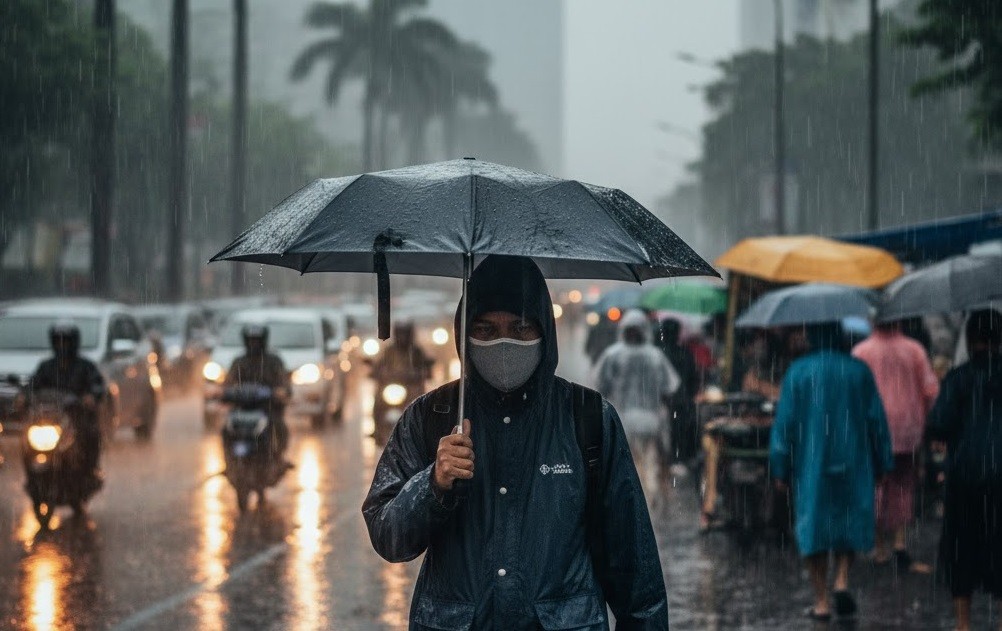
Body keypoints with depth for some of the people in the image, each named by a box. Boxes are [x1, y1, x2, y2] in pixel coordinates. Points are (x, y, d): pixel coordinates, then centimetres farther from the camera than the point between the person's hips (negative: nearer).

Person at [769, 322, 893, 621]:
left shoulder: (798, 372, -6)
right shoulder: (858, 371, -2)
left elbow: (785, 423, -5)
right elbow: (877, 420, 1)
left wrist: (780, 470, 1)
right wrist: (880, 464, 11)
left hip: (810, 465, -1)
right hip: (852, 463, 1)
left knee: (813, 528, 6)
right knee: (849, 523, 17)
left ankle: (821, 602, 4)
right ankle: (842, 581, -4)